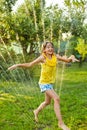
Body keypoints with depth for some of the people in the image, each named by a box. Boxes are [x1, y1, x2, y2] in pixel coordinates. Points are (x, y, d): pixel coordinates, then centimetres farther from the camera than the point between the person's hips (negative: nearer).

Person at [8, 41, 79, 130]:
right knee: (56, 99, -21)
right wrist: (17, 65, -20)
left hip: (50, 82, 7)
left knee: (47, 102, 21)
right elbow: (29, 64, -11)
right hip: (44, 83, -7)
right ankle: (60, 123, -13)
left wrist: (72, 58, -22)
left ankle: (37, 111, 50)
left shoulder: (55, 56, -2)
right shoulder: (42, 57, -16)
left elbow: (67, 60, 0)